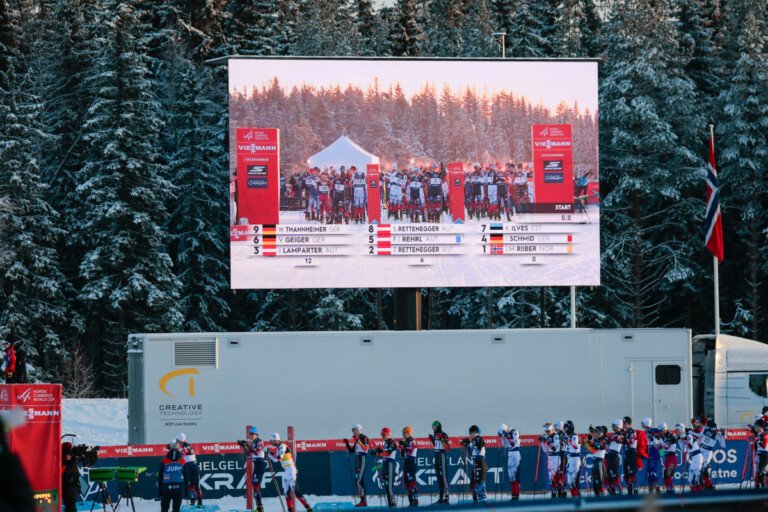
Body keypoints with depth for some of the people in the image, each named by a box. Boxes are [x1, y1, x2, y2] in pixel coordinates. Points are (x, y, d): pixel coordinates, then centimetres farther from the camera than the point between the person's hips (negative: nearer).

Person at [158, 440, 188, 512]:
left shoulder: (164, 461, -3)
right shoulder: (182, 461, 1)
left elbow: (160, 477, 0)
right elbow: (186, 477, 6)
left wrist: (159, 490, 6)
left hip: (166, 488, -1)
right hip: (179, 489, 1)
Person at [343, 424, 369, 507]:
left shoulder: (364, 438, -6)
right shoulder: (357, 440, 20)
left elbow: (365, 448, -23)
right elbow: (351, 451, 23)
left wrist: (358, 440, -30)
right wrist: (347, 443, 10)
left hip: (363, 460, -9)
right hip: (357, 461, 9)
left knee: (359, 481, -15)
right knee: (357, 482, 7)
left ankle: (363, 501, -15)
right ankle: (363, 501, 9)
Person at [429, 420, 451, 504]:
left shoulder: (444, 435, -12)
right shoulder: (435, 435, 13)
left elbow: (448, 448, -16)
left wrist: (442, 439, -25)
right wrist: (432, 440, 14)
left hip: (443, 456, -9)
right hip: (437, 456, 9)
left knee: (444, 476, -11)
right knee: (438, 477, 9)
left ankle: (446, 497, -12)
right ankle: (441, 497, 14)